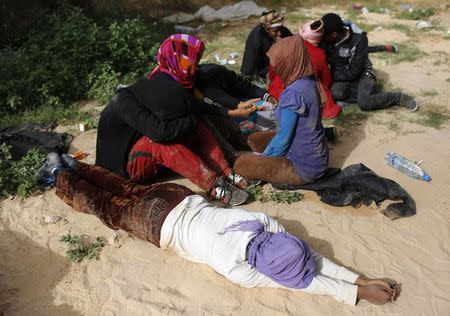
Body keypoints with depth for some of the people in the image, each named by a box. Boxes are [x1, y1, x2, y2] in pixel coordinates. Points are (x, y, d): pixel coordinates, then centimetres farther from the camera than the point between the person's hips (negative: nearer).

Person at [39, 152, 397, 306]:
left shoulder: (267, 223, -19)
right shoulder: (238, 270, -32)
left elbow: (311, 257, -12)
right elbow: (305, 282, -28)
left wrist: (362, 278, -17)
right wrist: (358, 293, -28)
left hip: (182, 199, 5)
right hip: (159, 224, -5)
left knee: (127, 190, 24)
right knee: (106, 206, 18)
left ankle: (71, 163, 41)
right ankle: (60, 173, 37)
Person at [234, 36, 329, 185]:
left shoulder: (294, 92, -29)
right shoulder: (309, 82, -2)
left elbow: (283, 139, -20)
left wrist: (262, 158, -4)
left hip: (304, 166, -9)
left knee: (241, 165, -9)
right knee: (254, 139, 17)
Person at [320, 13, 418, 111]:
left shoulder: (359, 39, -19)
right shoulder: (325, 41, -9)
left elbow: (354, 72, -21)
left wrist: (332, 75, -19)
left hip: (362, 74, -3)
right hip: (342, 78, 3)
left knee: (364, 103, -31)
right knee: (336, 93, -33)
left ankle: (399, 97, -9)